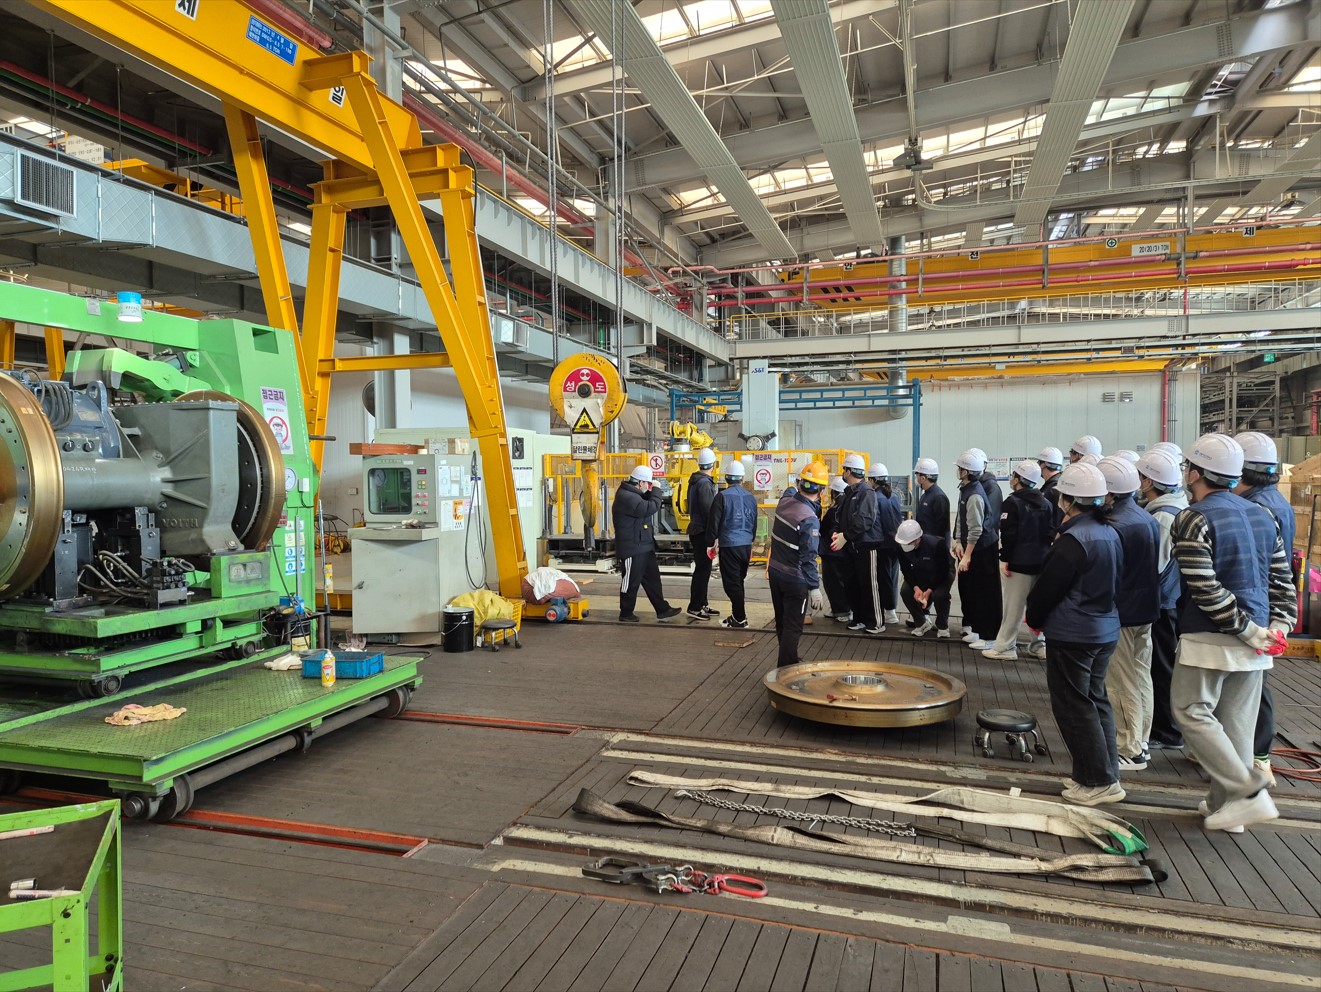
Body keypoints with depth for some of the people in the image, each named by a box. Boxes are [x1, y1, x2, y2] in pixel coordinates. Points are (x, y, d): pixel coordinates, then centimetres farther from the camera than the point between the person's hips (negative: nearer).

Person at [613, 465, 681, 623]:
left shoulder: (633, 494, 14)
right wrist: (656, 491, -14)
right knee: (631, 582, 2)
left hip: (644, 547, 11)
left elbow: (647, 506, 18)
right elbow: (650, 508, -30)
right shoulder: (626, 497, -22)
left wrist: (651, 493, 2)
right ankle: (626, 613, 16)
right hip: (632, 549, -11)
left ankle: (662, 609, 20)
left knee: (652, 579, 13)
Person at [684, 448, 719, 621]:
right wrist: (713, 534, -18)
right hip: (703, 532, -10)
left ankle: (702, 604, 23)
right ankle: (694, 607, -2)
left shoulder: (695, 480, 12)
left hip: (697, 529, 10)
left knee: (703, 568, 16)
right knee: (702, 569, -5)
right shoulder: (704, 483, -17)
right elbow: (708, 510, -22)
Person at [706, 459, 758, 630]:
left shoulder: (722, 496, -11)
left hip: (729, 545, -6)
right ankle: (737, 615, 22)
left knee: (731, 583, 0)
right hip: (746, 545, 6)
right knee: (739, 581, 16)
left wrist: (711, 542, 2)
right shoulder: (751, 497, 7)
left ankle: (740, 619, 1)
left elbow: (714, 522, -9)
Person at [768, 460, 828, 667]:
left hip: (775, 572, 8)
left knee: (782, 622, 21)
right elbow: (808, 558, -25)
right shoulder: (809, 519, -26)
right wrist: (814, 588, -21)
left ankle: (787, 662, 39)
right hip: (795, 580, -8)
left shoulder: (784, 501, -5)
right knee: (792, 628, 4)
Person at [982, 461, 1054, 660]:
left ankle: (1004, 647, 3)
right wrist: (1043, 554, 14)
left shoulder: (1013, 502, -11)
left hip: (1018, 563, -6)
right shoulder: (1046, 504, 10)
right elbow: (1051, 534, 11)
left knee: (1013, 605, -2)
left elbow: (1008, 534, -16)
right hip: (1040, 562, 6)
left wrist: (1005, 558, -11)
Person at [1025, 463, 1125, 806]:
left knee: (1074, 705, 2)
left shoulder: (1074, 539, -21)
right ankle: (1105, 774, 26)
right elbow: (1113, 582, 13)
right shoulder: (1109, 533, 6)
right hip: (1105, 629, 9)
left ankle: (1099, 781, 7)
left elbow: (1048, 586, -17)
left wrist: (1035, 617, 2)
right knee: (1095, 700, 18)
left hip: (1072, 633, -9)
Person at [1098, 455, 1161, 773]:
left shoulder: (1115, 525, -22)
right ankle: (1140, 743, 27)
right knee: (1141, 678, 16)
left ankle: (1129, 751, 7)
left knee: (1122, 684, 0)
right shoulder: (1148, 519, 6)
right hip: (1145, 610, 9)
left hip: (1120, 614, -9)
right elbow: (1156, 567, 15)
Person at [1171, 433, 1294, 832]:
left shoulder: (1193, 520, -14)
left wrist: (1249, 631, -14)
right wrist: (1279, 625, 2)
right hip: (1255, 641, 8)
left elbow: (1205, 589, -20)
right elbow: (1281, 579, 9)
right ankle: (1225, 801, 21)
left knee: (1191, 711, 3)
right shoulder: (1262, 516, 11)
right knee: (1237, 720, 12)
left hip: (1209, 638, -7)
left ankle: (1248, 792, -2)